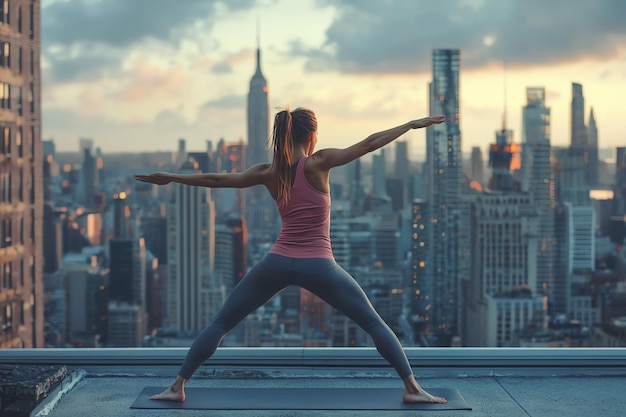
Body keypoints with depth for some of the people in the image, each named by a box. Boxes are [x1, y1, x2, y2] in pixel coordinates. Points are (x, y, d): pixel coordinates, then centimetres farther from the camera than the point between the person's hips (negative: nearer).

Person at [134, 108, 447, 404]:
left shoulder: (268, 173, 4)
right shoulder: (318, 163, -6)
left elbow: (216, 180, 13)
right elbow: (369, 144, -5)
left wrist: (170, 178, 25)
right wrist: (411, 124, 3)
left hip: (278, 262, 3)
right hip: (318, 265, -2)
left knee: (220, 323, 13)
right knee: (374, 323, 10)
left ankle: (177, 386, 10)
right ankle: (412, 388, 6)